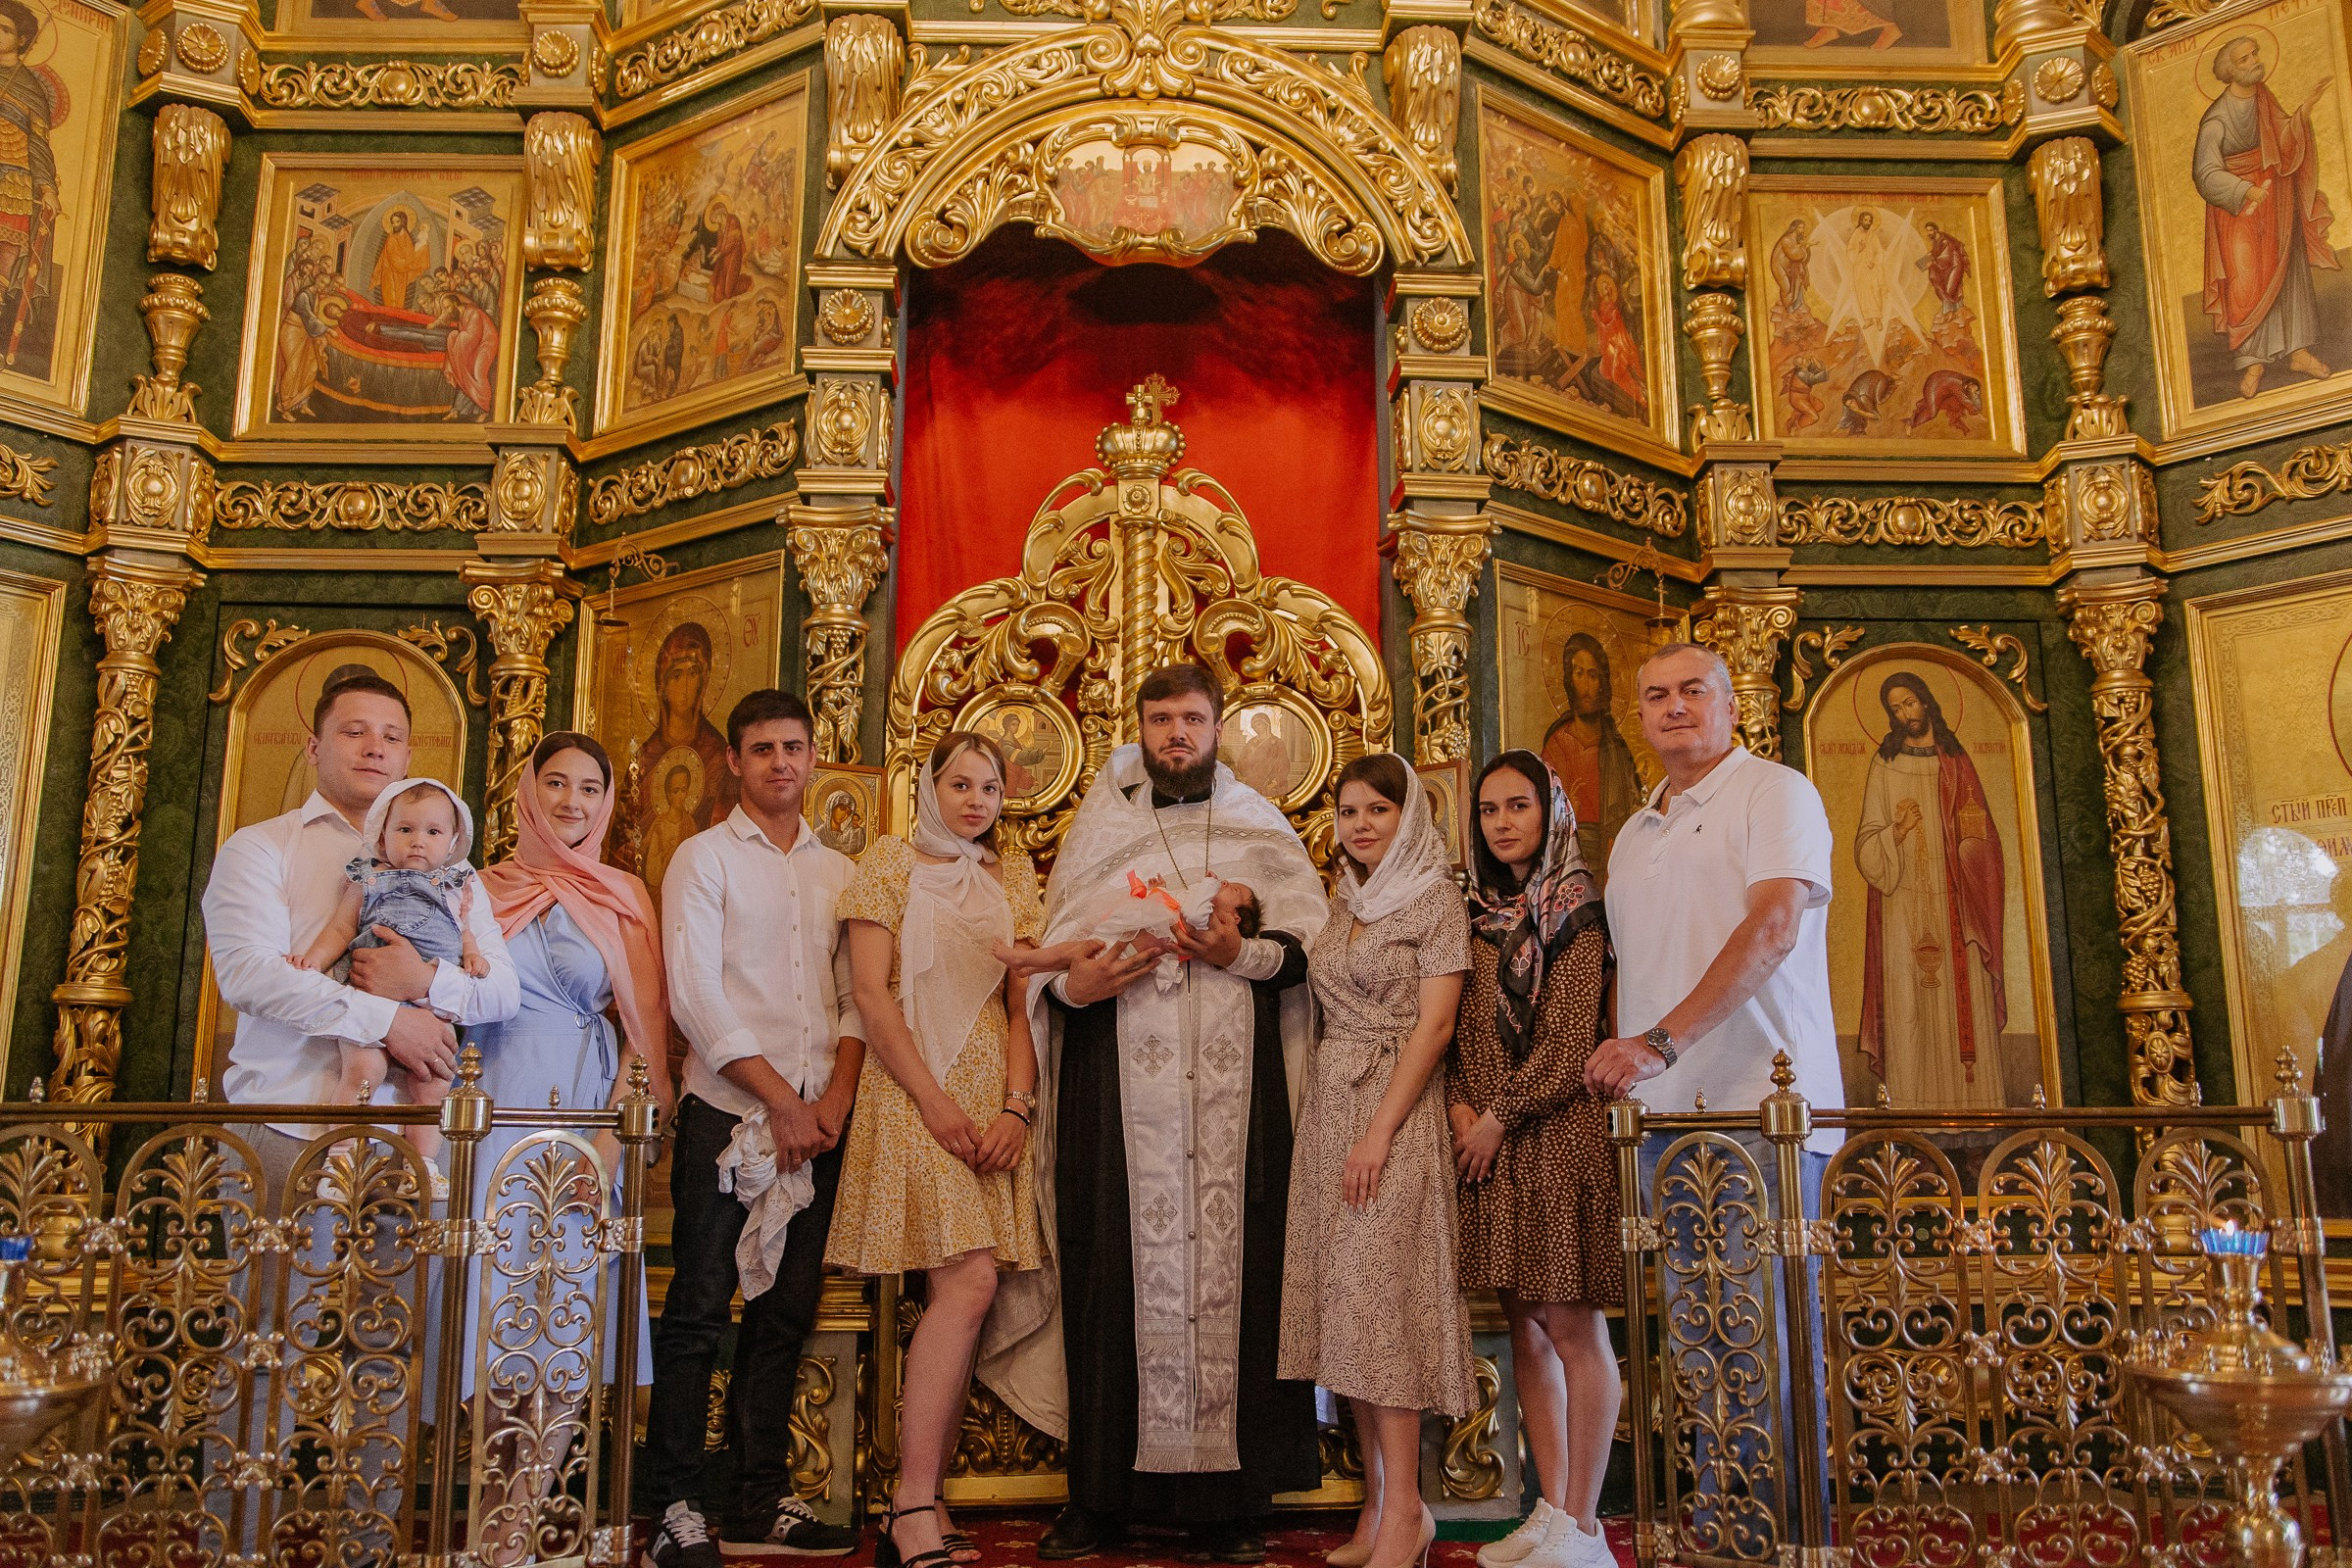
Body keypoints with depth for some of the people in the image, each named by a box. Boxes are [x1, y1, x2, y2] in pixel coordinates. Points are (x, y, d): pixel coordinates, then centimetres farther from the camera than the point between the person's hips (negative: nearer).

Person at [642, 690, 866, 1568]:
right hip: (727, 1112, -4)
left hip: (817, 1122, 4)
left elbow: (857, 996, 11)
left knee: (784, 1315, 8)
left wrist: (835, 1099, -4)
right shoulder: (704, 859, 2)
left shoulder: (840, 872, 16)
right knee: (698, 1313, -4)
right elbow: (695, 999, -7)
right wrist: (782, 1100, -11)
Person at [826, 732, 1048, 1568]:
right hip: (915, 1094, -4)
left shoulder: (1013, 878, 16)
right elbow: (872, 992, -3)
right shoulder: (889, 863, 6)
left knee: (954, 1295, 1)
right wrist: (933, 1098, -11)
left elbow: (1022, 1001, 10)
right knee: (968, 1282, -16)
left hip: (996, 1101, 4)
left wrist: (1017, 1105, -4)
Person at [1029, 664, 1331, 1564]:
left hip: (1232, 1085, 0)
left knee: (1232, 1264, -4)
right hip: (1119, 1088, 0)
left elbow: (1310, 947, 6)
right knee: (1115, 1267, -3)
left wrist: (1241, 953, -12)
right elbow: (1049, 958, 11)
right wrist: (1076, 984, -10)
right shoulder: (1099, 830, 15)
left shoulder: (1261, 829, 14)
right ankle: (1103, 1494, 7)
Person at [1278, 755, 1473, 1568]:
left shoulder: (1435, 899, -4)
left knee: (1378, 1292, -10)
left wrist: (1380, 1132, -16)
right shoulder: (1341, 901, 15)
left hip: (1396, 1110, -6)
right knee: (1347, 1300, 5)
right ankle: (1375, 1503, 12)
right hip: (1328, 1105, 6)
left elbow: (1435, 1023, -11)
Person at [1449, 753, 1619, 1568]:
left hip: (1555, 1132, -6)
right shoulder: (1483, 916, 14)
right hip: (1489, 1140, 6)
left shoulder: (1574, 912, -4)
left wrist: (1499, 1117, -10)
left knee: (1572, 1326, -3)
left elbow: (1570, 1042, -11)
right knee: (1526, 1327, 9)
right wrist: (1458, 1103, -2)